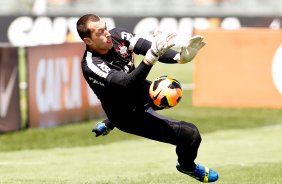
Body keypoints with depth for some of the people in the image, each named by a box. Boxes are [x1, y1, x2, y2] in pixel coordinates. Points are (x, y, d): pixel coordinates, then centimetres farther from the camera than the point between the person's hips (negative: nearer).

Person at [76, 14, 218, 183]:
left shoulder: (117, 35, -14)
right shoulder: (92, 66, -32)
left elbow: (147, 47, -25)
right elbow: (127, 83, -44)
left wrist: (179, 57, -44)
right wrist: (152, 55, -57)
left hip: (144, 93, 8)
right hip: (132, 115, -8)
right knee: (191, 134, -14)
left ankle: (108, 124, 42)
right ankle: (187, 166, 25)